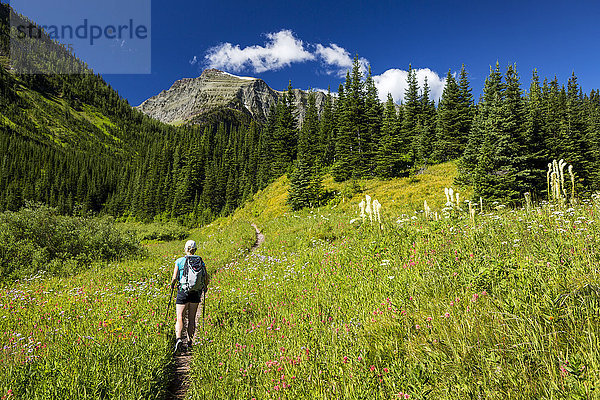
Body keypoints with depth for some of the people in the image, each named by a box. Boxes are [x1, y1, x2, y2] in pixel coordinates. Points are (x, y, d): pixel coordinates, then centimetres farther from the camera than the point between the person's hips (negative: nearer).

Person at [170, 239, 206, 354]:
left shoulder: (179, 261, -3)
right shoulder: (200, 262, 1)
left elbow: (174, 278, -7)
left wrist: (172, 285, 14)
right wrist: (204, 289, 18)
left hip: (183, 292, -2)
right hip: (195, 293, 2)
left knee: (180, 318, 1)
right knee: (192, 319, 14)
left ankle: (179, 338, -21)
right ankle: (190, 343, 19)